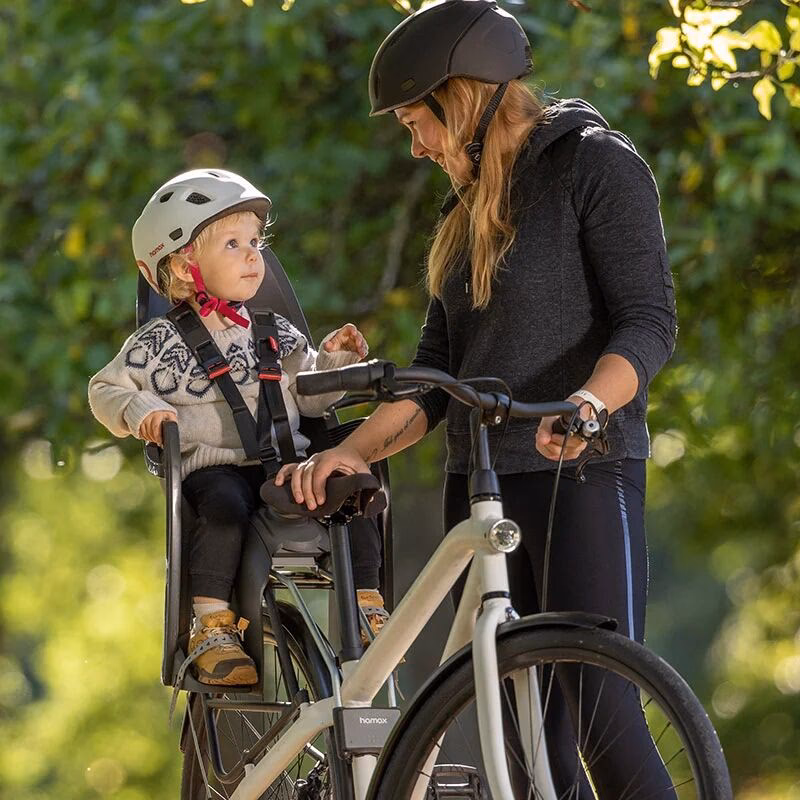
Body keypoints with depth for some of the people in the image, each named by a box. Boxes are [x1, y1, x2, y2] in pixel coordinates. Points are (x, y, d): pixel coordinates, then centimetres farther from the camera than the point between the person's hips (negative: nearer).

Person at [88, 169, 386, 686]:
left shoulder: (275, 334, 18)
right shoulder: (160, 342, 6)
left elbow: (308, 395, 18)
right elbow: (107, 389, 9)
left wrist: (335, 361, 1)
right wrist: (142, 411, -11)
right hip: (211, 465, -4)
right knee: (226, 508, -37)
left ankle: (368, 607, -12)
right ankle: (212, 628, -32)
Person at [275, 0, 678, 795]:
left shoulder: (595, 163, -3)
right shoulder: (469, 209, 20)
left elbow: (649, 320, -11)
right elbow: (436, 371, 16)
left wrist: (588, 401, -30)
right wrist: (352, 449, 0)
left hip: (582, 472, -7)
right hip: (480, 483, 7)